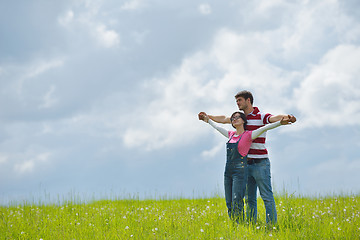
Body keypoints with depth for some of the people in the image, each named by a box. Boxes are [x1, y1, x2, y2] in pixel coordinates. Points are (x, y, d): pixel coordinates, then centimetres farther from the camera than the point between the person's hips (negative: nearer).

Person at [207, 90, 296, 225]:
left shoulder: (261, 117, -7)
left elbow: (275, 118, -26)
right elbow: (224, 119, 29)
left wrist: (286, 118, -46)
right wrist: (208, 117, 37)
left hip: (260, 163, -7)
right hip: (246, 164, 7)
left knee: (267, 197, -7)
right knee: (249, 198, 9)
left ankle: (272, 224, -8)